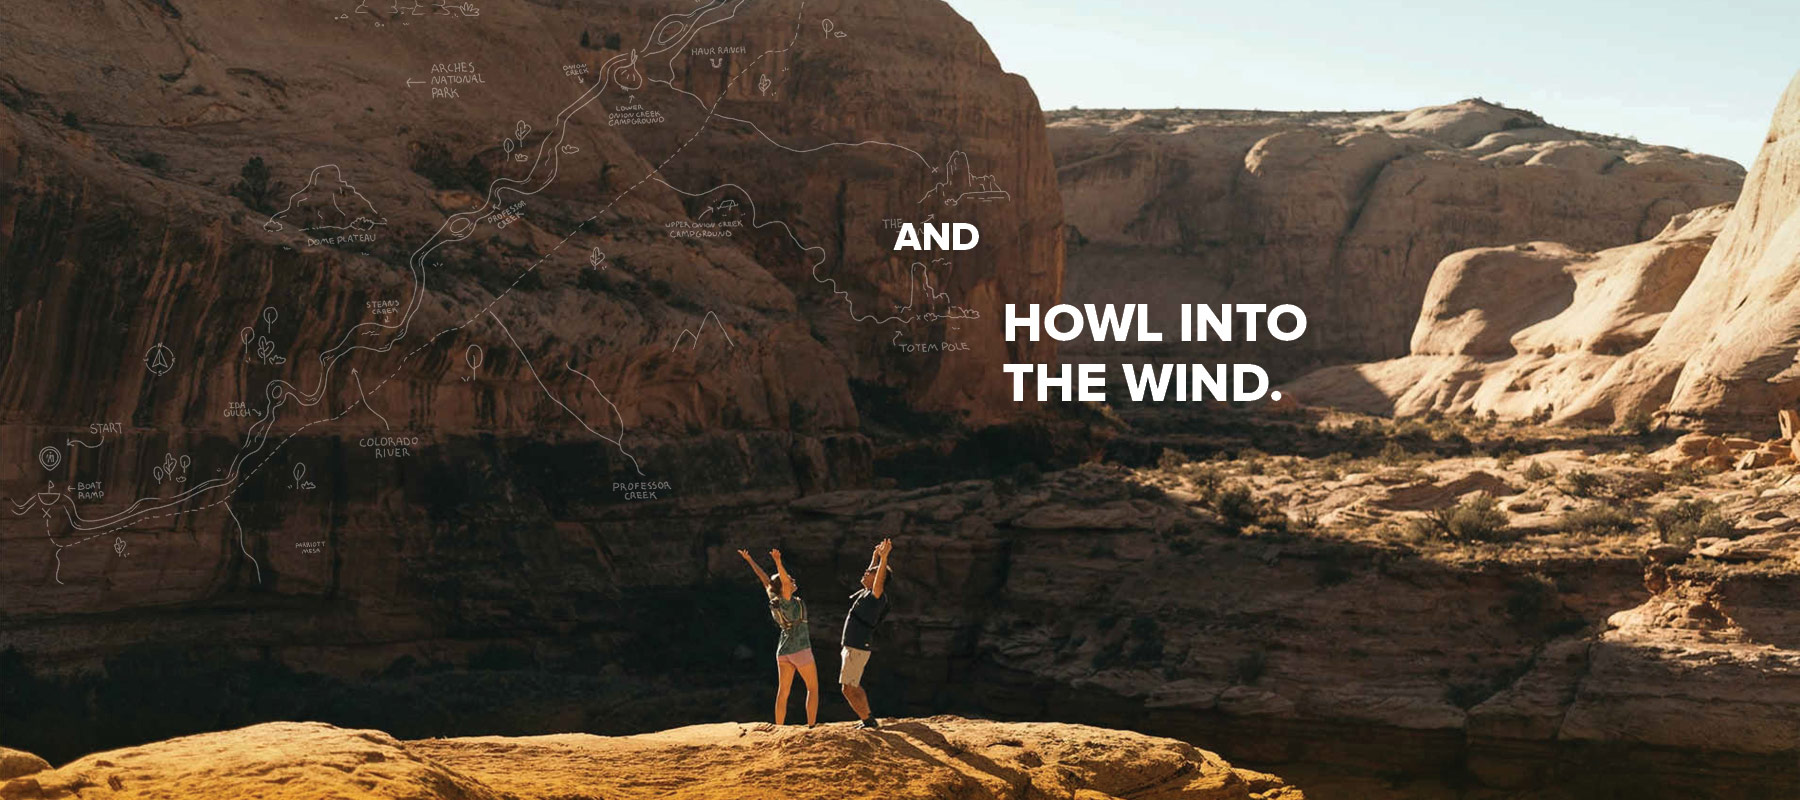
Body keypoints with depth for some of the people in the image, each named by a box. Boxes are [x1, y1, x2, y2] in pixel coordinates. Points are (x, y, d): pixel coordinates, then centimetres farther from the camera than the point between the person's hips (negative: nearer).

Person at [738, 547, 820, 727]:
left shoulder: (774, 599, 1)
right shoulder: (786, 600, -17)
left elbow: (764, 579, 9)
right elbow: (784, 581, -35)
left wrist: (749, 560, 14)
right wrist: (778, 561, -48)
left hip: (783, 650, 7)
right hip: (800, 649, -7)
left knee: (782, 692, 6)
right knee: (813, 689, 3)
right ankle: (811, 726, -2)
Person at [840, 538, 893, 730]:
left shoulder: (877, 596, -15)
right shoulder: (866, 593, 12)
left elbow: (879, 581, -36)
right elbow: (872, 574, 31)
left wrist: (884, 557, -44)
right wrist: (875, 555, 38)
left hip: (858, 649, -10)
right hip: (852, 647, 10)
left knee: (848, 688, -10)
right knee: (854, 687, 19)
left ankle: (869, 721, -6)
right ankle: (868, 719, 24)